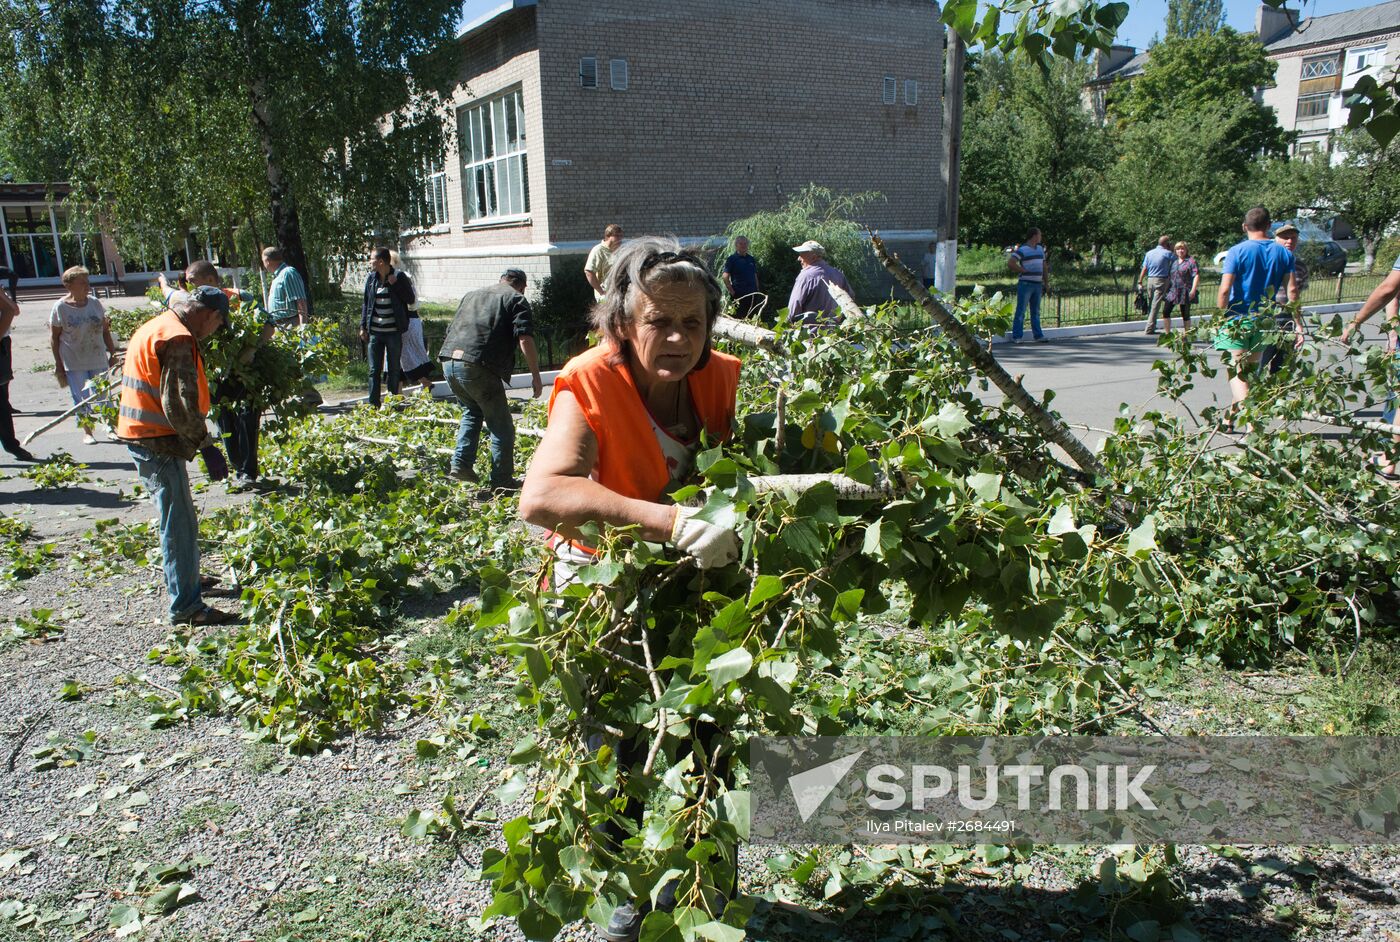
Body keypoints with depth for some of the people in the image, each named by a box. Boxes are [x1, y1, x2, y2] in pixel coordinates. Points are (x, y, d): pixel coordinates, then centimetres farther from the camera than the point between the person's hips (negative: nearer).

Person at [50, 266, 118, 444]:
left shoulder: (95, 303, 2)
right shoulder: (60, 307, -8)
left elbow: (105, 330, 10)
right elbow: (54, 337, -4)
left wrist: (112, 353, 8)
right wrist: (58, 365, -5)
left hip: (98, 360, 2)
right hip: (73, 363, -2)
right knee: (81, 398, 2)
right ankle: (87, 431, 17)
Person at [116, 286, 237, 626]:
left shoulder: (156, 327, 15)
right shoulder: (178, 339, -18)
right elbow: (179, 404, -25)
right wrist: (202, 439, -14)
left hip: (143, 435, 10)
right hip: (158, 443, -10)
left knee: (177, 520, 24)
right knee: (180, 524, -4)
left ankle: (185, 579, 40)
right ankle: (186, 606, 2)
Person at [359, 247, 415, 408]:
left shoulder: (400, 277, -4)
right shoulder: (371, 278, 7)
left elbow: (411, 300, -7)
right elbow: (366, 303, 13)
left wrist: (395, 284, -16)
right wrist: (363, 326, 8)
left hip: (394, 332, -3)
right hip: (375, 332, 3)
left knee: (394, 370, 6)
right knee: (374, 370, 3)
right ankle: (373, 405, 7)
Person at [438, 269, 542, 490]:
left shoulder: (471, 295, 27)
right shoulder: (516, 300, 7)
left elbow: (451, 331, 30)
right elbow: (525, 340, -6)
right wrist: (536, 377, -3)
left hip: (448, 360, 7)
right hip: (478, 366, -7)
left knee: (472, 412, 29)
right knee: (501, 426, 6)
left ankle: (461, 463, 17)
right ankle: (502, 481, 9)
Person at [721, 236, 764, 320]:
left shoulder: (752, 259, 15)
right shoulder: (731, 259, -1)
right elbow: (725, 277, -7)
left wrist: (757, 291, 12)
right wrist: (732, 292, -12)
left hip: (753, 294, 5)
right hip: (739, 295, -5)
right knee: (740, 319, -5)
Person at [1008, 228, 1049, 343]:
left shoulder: (1040, 249, 17)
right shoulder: (1022, 249, -8)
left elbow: (1044, 267, 21)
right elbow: (1010, 262, -19)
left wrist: (1046, 283, 17)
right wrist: (1023, 270, -14)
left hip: (1038, 284, 7)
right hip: (1025, 284, -7)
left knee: (1036, 312, 11)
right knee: (1021, 311, -5)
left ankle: (1038, 335, 16)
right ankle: (1016, 336, -2)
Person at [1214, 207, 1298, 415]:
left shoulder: (1237, 251, -8)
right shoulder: (1284, 253, 4)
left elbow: (1224, 290, -15)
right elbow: (1292, 291, -1)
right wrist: (1298, 325, 1)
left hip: (1237, 321, -5)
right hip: (1264, 322, 5)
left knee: (1236, 371, -6)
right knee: (1250, 371, 18)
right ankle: (1233, 414, 29)